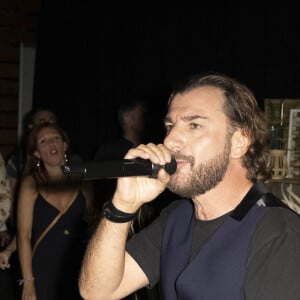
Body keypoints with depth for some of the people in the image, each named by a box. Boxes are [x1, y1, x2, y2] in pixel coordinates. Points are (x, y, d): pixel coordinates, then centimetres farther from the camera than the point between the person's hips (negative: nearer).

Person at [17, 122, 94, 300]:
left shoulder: (82, 183, 4)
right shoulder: (31, 183, -2)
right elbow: (24, 236, -5)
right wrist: (28, 282, -10)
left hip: (78, 272, 2)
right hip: (43, 273, -2)